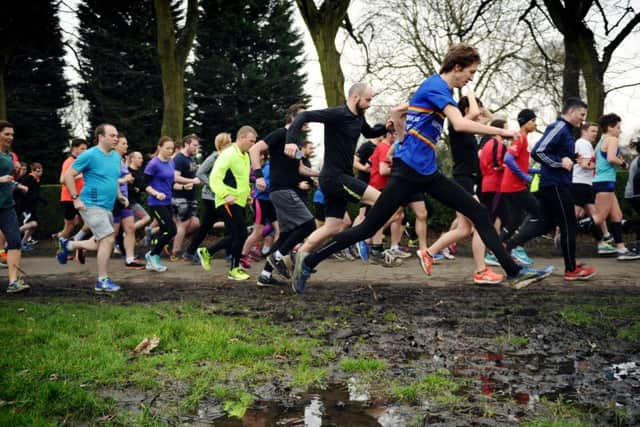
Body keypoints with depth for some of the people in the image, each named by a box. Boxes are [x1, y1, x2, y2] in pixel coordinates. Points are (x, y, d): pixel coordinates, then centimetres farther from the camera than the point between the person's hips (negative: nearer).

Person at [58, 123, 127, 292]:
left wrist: (119, 196, 11)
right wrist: (76, 198, -13)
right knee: (109, 239, -14)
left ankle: (67, 245, 35)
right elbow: (68, 175, -9)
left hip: (107, 207, 8)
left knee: (101, 244, 13)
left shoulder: (117, 157, 10)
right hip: (92, 205, -8)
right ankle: (102, 281, -2)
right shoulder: (90, 155, -12)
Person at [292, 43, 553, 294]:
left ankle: (514, 272, 6)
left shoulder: (436, 87, 17)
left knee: (480, 214, 3)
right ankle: (308, 261, 6)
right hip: (408, 171, -10)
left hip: (427, 172, 10)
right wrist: (500, 131, -17)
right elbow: (461, 125, -27)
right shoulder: (437, 86, -12)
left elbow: (396, 111, 26)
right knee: (368, 228, -6)